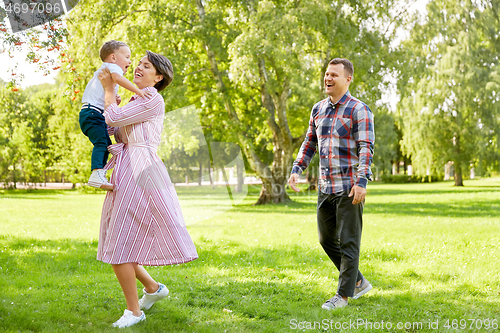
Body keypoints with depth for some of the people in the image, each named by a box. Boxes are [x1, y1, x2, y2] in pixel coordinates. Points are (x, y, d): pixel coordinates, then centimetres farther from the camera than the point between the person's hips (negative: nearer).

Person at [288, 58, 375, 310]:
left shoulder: (358, 110, -8)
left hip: (349, 187, -7)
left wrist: (361, 181, -25)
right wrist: (296, 170, 8)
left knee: (348, 241, -1)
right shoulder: (318, 109, 13)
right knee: (327, 239, 12)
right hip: (325, 186, 8)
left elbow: (366, 148, -15)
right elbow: (310, 143, 20)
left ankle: (343, 294, 8)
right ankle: (358, 282, 27)